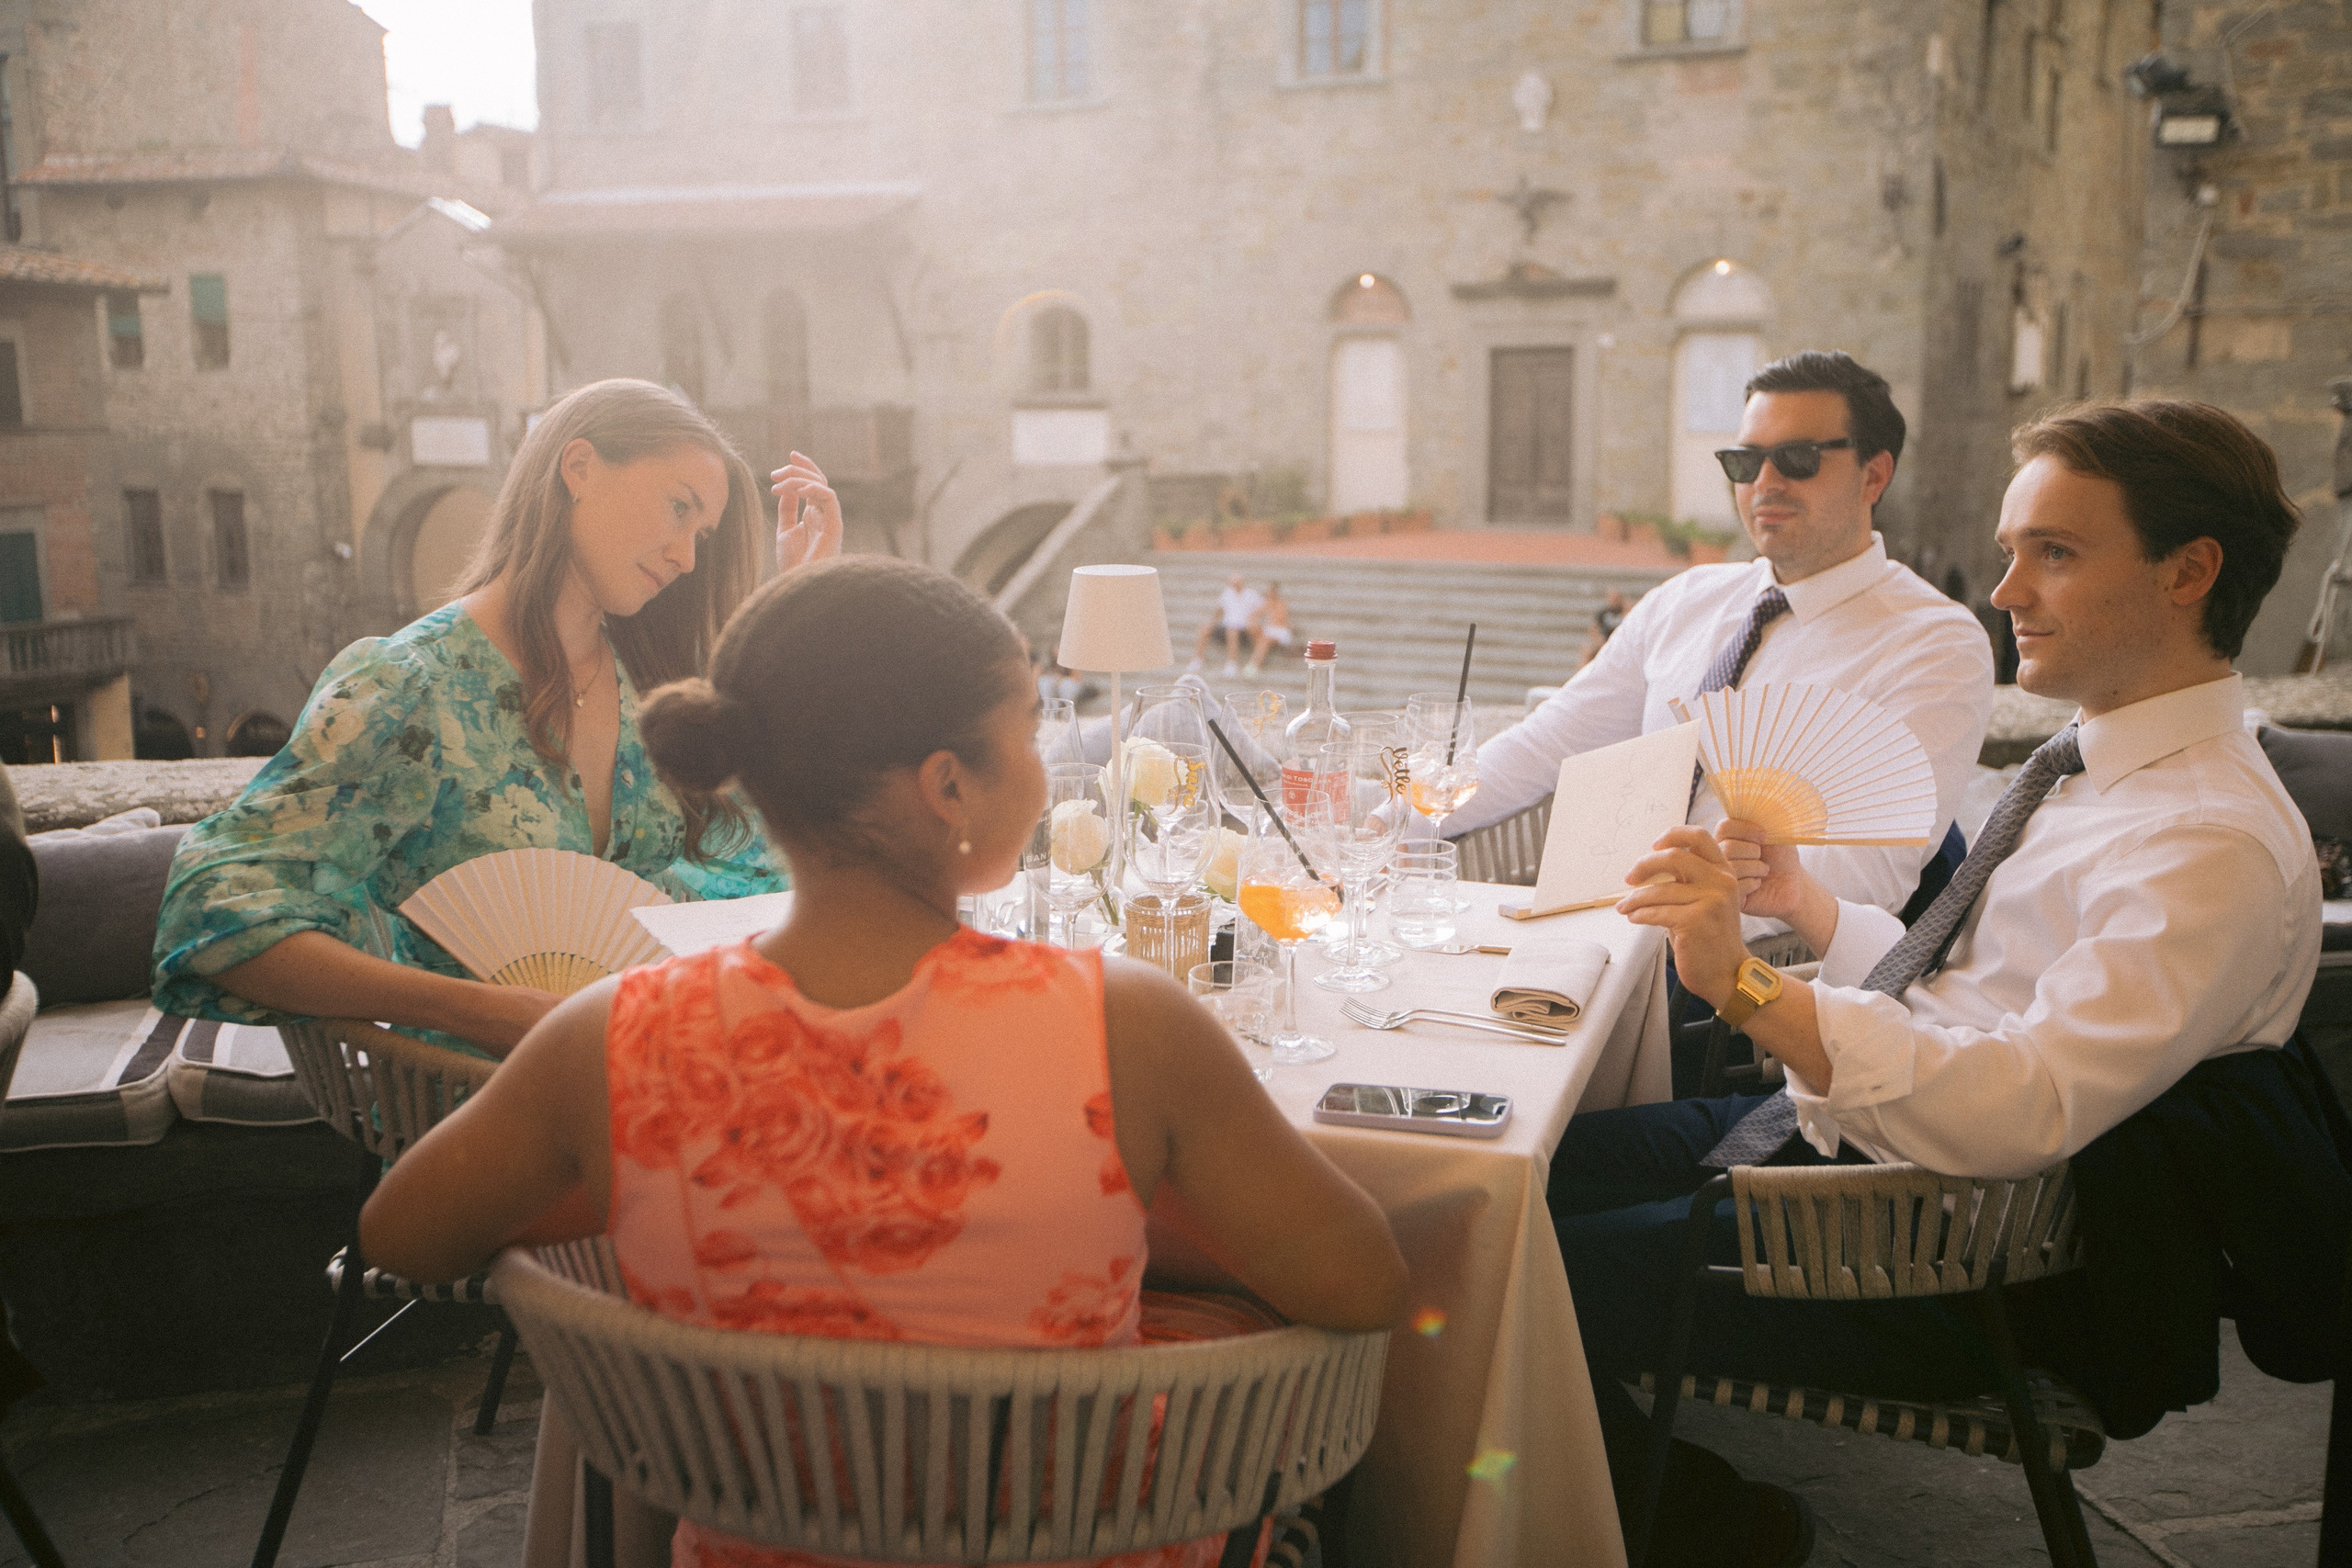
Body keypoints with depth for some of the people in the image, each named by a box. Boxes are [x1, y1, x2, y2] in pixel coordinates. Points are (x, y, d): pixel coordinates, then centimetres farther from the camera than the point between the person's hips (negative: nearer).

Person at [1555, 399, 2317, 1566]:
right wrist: (1808, 902, 8)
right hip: (1836, 1124, 10)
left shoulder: (2214, 845, -22)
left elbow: (2020, 1111, -33)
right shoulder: (2085, 769, 9)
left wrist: (1744, 983, -36)